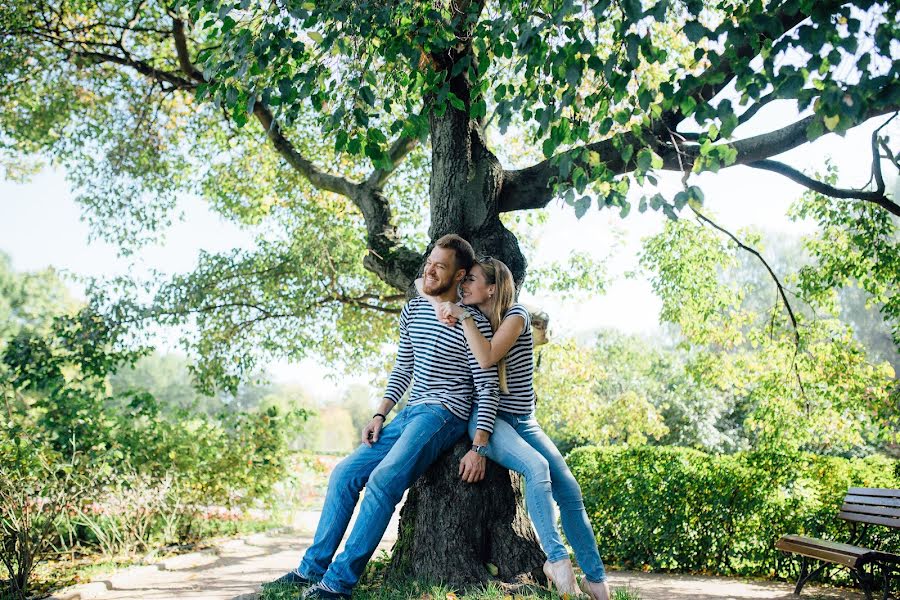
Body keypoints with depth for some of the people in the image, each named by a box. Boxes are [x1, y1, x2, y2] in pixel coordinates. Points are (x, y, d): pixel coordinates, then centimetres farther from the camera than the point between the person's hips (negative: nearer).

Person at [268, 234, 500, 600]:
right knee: (345, 473, 2)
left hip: (444, 414, -8)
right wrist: (380, 415, 9)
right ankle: (312, 569, 12)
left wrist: (479, 449, -18)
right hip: (410, 414, 8)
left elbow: (488, 388, -12)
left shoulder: (472, 323, -10)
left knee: (383, 480, -25)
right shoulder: (412, 310, 12)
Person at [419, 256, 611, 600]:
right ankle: (557, 559, -26)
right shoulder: (471, 316, 6)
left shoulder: (516, 315, -6)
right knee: (537, 467, -30)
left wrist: (463, 316, -22)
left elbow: (487, 358, -22)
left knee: (569, 490, -11)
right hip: (487, 418, 0)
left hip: (523, 421, 0)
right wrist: (429, 293, -8)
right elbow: (422, 286, 14)